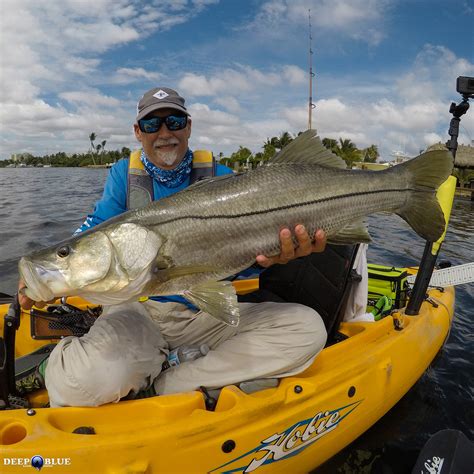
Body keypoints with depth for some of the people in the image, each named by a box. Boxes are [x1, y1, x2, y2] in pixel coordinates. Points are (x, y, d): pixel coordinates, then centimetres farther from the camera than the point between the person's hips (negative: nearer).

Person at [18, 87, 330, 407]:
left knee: (308, 328, -21)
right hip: (137, 307, -2)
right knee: (88, 377, -37)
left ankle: (159, 384, -17)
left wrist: (266, 257, -30)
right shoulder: (124, 174, 7)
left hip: (206, 312, 3)